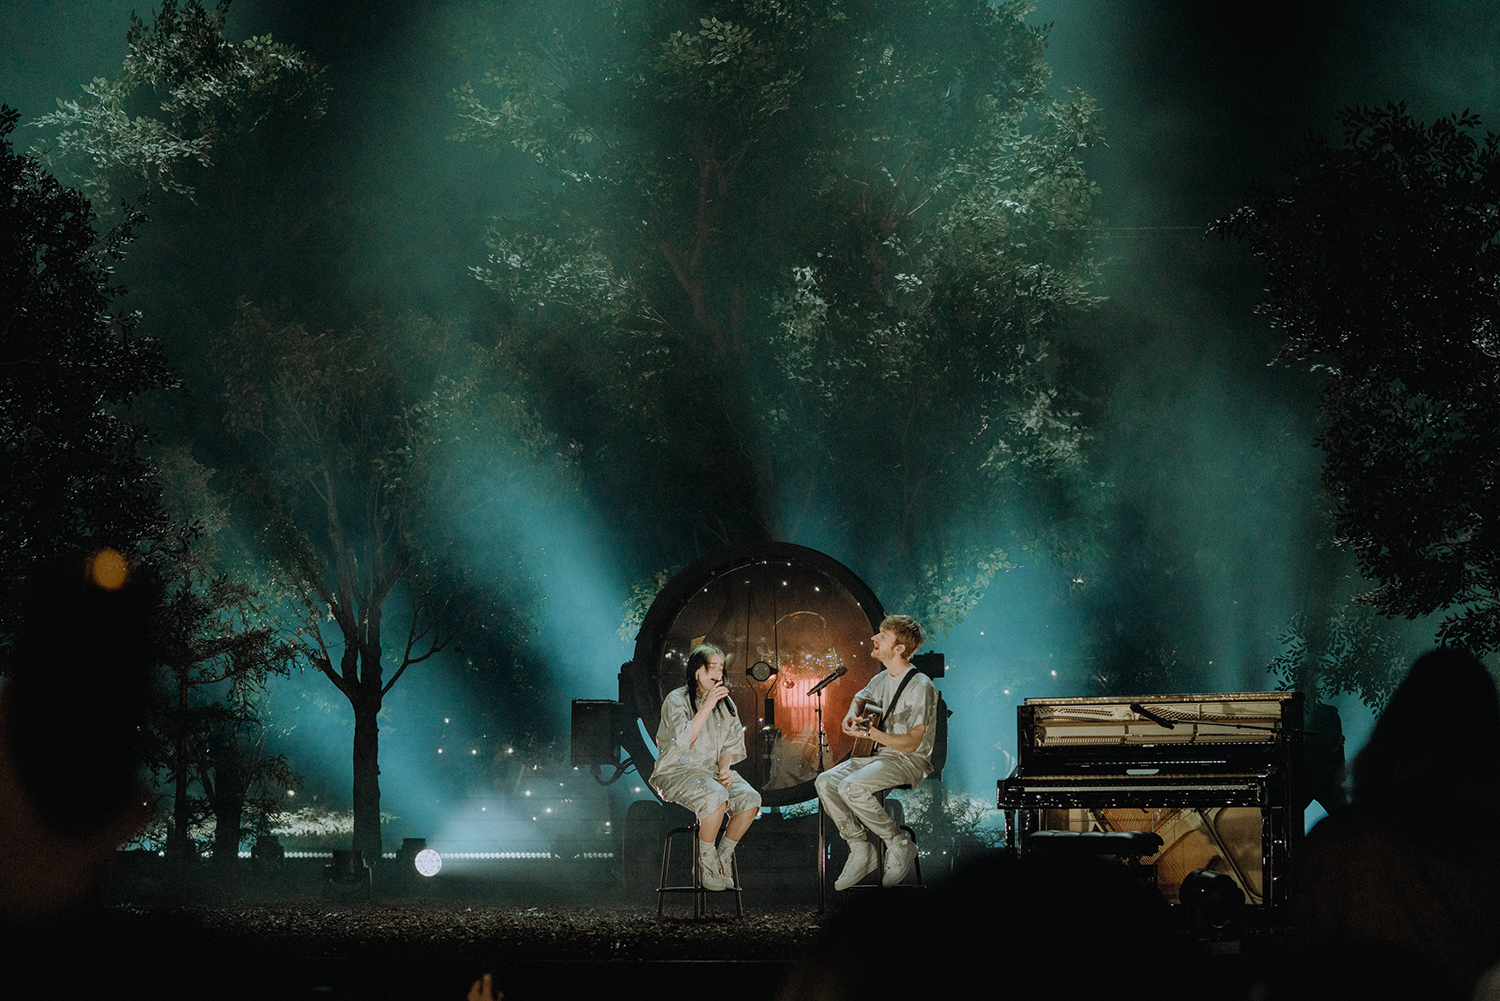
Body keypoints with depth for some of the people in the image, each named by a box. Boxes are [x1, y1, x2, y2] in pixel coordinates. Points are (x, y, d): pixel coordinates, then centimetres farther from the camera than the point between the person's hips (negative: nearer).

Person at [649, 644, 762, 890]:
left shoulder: (725, 703, 13)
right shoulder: (676, 700, -7)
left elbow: (731, 744, 17)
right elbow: (684, 741, -21)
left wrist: (725, 769, -4)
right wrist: (707, 706, -23)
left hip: (714, 770, 6)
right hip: (678, 771, -6)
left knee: (750, 799, -22)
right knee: (716, 797, -36)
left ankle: (723, 858, -4)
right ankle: (707, 864, -17)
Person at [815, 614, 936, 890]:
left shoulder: (920, 688, -18)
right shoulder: (882, 679, 10)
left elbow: (913, 742, -22)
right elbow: (861, 698, 33)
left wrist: (872, 733, -34)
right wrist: (851, 717, 10)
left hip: (911, 762, -9)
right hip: (880, 755, 9)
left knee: (851, 787, -30)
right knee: (826, 782, -11)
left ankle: (900, 847, -14)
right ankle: (860, 849, -6)